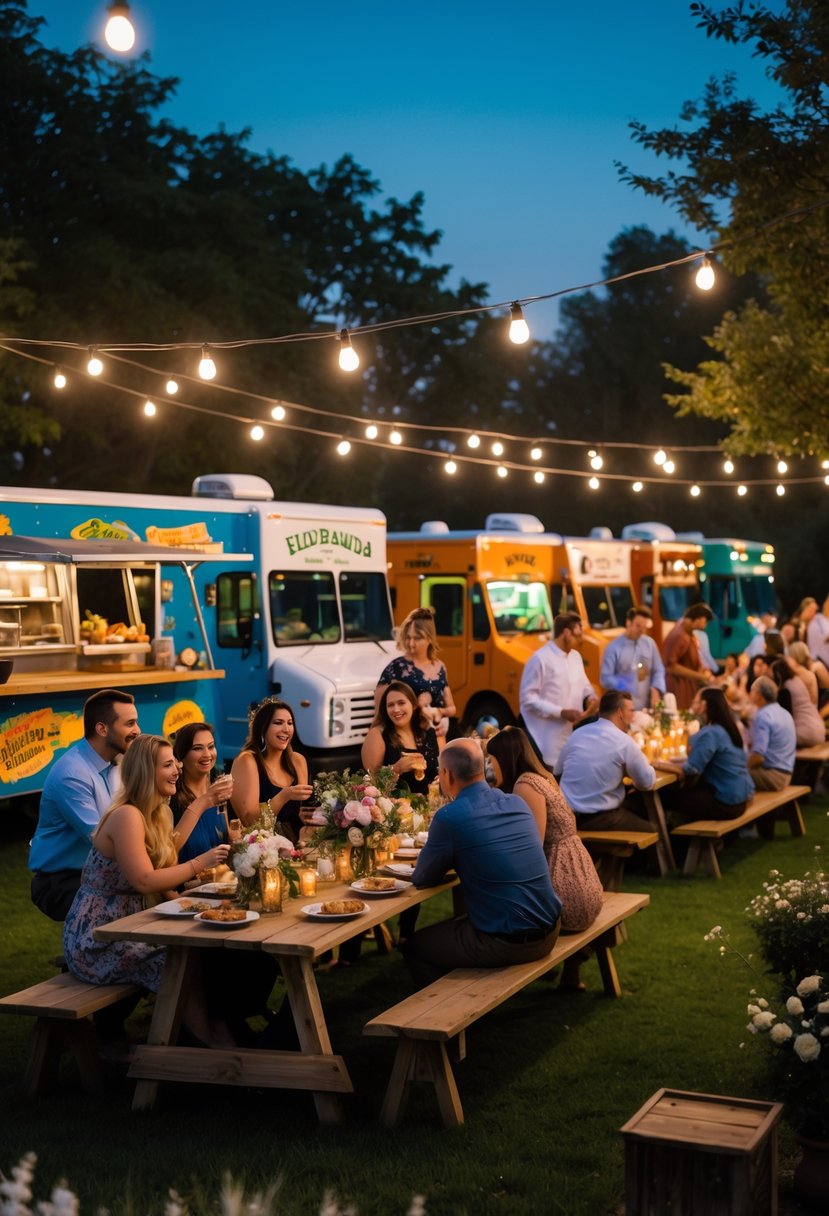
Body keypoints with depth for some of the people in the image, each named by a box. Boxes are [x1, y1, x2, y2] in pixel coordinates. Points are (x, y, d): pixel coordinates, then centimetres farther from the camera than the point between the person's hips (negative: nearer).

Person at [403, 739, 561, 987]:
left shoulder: (450, 816, -15)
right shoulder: (517, 803, 4)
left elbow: (422, 879, -2)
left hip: (505, 943, -7)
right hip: (549, 932, 7)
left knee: (413, 946, 16)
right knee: (452, 927, 32)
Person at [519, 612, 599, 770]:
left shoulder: (575, 656, 12)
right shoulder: (540, 659, -13)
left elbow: (584, 685, 24)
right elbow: (528, 699, -15)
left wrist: (590, 697, -1)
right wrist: (561, 713, -19)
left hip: (575, 735, 7)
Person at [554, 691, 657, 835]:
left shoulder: (577, 733, 9)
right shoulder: (624, 741, -8)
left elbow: (558, 772, 22)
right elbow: (647, 782, 0)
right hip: (600, 819, -7)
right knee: (651, 830, 12)